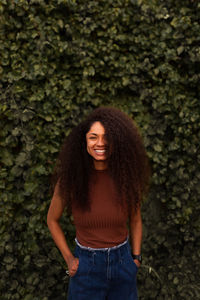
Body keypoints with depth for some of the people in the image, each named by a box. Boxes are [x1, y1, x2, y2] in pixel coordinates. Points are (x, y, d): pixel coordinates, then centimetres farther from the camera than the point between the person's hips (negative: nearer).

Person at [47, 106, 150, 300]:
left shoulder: (126, 177, -9)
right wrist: (68, 259, -2)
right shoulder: (70, 179, -14)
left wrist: (136, 259, 5)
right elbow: (52, 220, 1)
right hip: (86, 266, -2)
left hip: (122, 262, 2)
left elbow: (135, 220, 6)